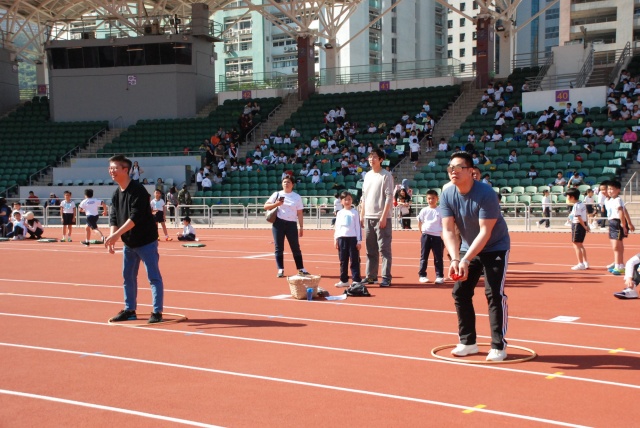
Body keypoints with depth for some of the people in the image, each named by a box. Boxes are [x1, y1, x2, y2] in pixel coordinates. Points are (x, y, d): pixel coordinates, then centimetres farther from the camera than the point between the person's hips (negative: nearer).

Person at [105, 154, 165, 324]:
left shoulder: (138, 190, -19)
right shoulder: (116, 194, 6)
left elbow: (135, 217, -27)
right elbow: (113, 218, 3)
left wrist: (117, 234, -31)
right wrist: (112, 236, -15)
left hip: (146, 241, -8)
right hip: (128, 242, 9)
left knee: (153, 276, -4)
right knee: (128, 276, 14)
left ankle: (157, 312, 1)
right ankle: (130, 310, 24)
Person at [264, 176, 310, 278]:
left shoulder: (297, 197, 8)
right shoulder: (277, 194, 7)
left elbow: (300, 213, 7)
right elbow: (266, 206, 4)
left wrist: (301, 227, 2)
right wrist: (276, 204, -13)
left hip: (292, 224, 0)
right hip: (278, 223, 0)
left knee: (296, 247, 2)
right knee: (279, 248, 2)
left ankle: (301, 269, 10)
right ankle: (280, 269, 8)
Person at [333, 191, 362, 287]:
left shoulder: (354, 212, 2)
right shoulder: (339, 213, 11)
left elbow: (358, 227, 0)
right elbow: (337, 227, 13)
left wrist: (359, 241, -4)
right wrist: (335, 240, 6)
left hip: (353, 238, -4)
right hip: (342, 238, 4)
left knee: (354, 260, -3)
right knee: (343, 261, 7)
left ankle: (356, 280, -1)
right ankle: (344, 280, 14)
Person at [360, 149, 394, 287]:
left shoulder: (386, 175, -6)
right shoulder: (367, 175, 14)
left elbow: (389, 197, -11)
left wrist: (383, 217, -17)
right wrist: (362, 215, 13)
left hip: (382, 218, -7)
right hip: (368, 218, 7)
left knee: (384, 249, -5)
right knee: (370, 249, 11)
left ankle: (386, 278, -3)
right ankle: (371, 276, 18)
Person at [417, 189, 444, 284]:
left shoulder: (440, 211, 0)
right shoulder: (424, 210, 3)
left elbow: (444, 224, 2)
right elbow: (420, 223, 11)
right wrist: (423, 231, 1)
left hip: (437, 236, -1)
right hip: (426, 235, 1)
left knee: (438, 257, 2)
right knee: (424, 256, 6)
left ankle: (439, 276, 7)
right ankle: (422, 275, 11)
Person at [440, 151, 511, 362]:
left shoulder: (486, 194, -27)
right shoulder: (447, 195, -12)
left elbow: (485, 232, -29)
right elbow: (447, 231, -15)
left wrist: (466, 260, -36)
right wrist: (454, 259, -30)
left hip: (495, 248, -5)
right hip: (468, 248, 6)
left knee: (494, 293, -13)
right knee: (460, 292, 1)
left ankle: (499, 346, -3)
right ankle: (468, 342, 14)